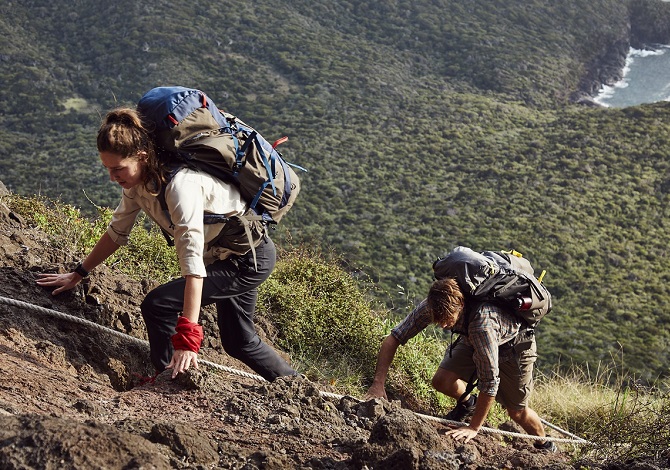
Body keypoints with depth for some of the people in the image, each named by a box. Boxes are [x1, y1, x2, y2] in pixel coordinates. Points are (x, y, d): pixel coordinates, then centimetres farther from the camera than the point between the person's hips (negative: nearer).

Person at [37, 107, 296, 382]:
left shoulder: (180, 184, -33)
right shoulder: (138, 180, -8)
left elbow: (193, 261, -39)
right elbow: (117, 232, 9)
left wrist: (187, 338, -43)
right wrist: (78, 275, 11)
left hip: (250, 260, -9)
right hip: (223, 256, 9)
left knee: (158, 305, -18)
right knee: (239, 342, 21)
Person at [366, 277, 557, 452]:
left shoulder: (482, 323, -46)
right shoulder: (431, 306, -30)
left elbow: (490, 381, -39)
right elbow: (393, 338, -23)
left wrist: (473, 428, -32)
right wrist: (378, 384, -33)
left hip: (512, 343, -5)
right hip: (472, 340, 5)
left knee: (516, 411, 2)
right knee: (441, 381, -14)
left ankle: (546, 446, 33)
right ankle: (467, 403, 20)